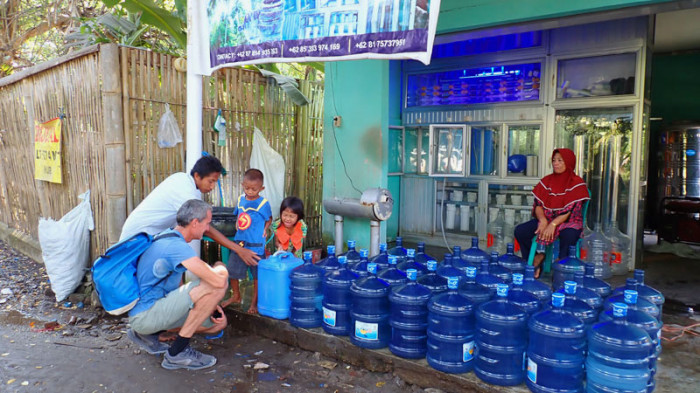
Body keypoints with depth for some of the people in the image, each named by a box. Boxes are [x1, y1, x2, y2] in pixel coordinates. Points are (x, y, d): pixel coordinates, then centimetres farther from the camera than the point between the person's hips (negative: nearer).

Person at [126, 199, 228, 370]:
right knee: (217, 286, -23)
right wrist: (220, 268, -3)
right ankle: (177, 352, -12)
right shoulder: (177, 246, -21)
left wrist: (209, 305, 8)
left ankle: (146, 334, 13)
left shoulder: (167, 238, 12)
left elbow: (177, 286, 19)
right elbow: (218, 281, -29)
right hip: (144, 315, -10)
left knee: (218, 322, 9)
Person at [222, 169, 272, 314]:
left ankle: (254, 302, 23)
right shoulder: (241, 199, 3)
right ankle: (236, 296, 38)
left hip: (256, 246, -5)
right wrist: (237, 223, 2)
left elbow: (269, 219, 2)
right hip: (239, 243, 5)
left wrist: (264, 230, -10)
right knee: (232, 271, 13)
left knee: (257, 275, 6)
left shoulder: (263, 203, -10)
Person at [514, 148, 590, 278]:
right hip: (546, 219, 4)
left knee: (568, 235, -39)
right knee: (520, 231, -19)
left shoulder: (577, 183, -3)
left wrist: (553, 224, -25)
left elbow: (570, 210, -13)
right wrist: (543, 220, -17)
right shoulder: (546, 181, 10)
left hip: (569, 222, -4)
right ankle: (536, 258, -2)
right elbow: (538, 205, 4)